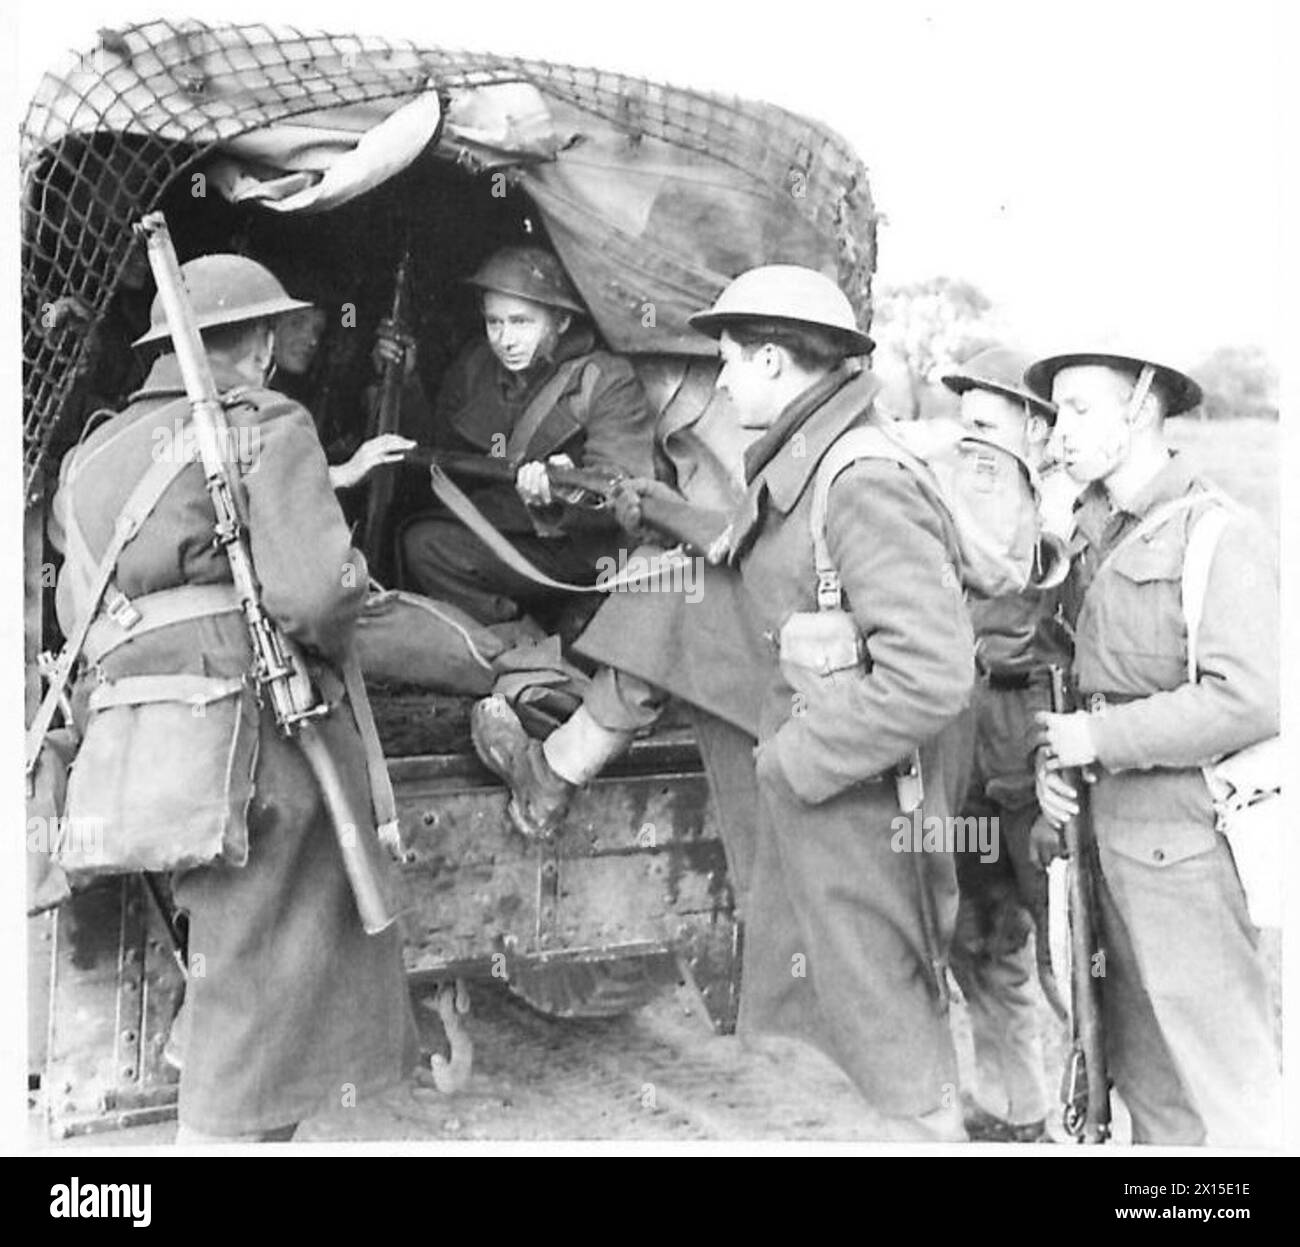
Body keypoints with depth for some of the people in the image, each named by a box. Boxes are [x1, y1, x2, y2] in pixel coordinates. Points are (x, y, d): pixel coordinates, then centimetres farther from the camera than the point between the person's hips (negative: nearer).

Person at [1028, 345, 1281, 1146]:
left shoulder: (1221, 536, -11)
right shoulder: (1092, 535, 12)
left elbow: (1251, 701, -22)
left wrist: (1099, 738, -17)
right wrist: (1051, 760, 0)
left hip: (1187, 839, -8)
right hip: (1113, 831, 8)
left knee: (1232, 1086, 1)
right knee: (1142, 1073, 17)